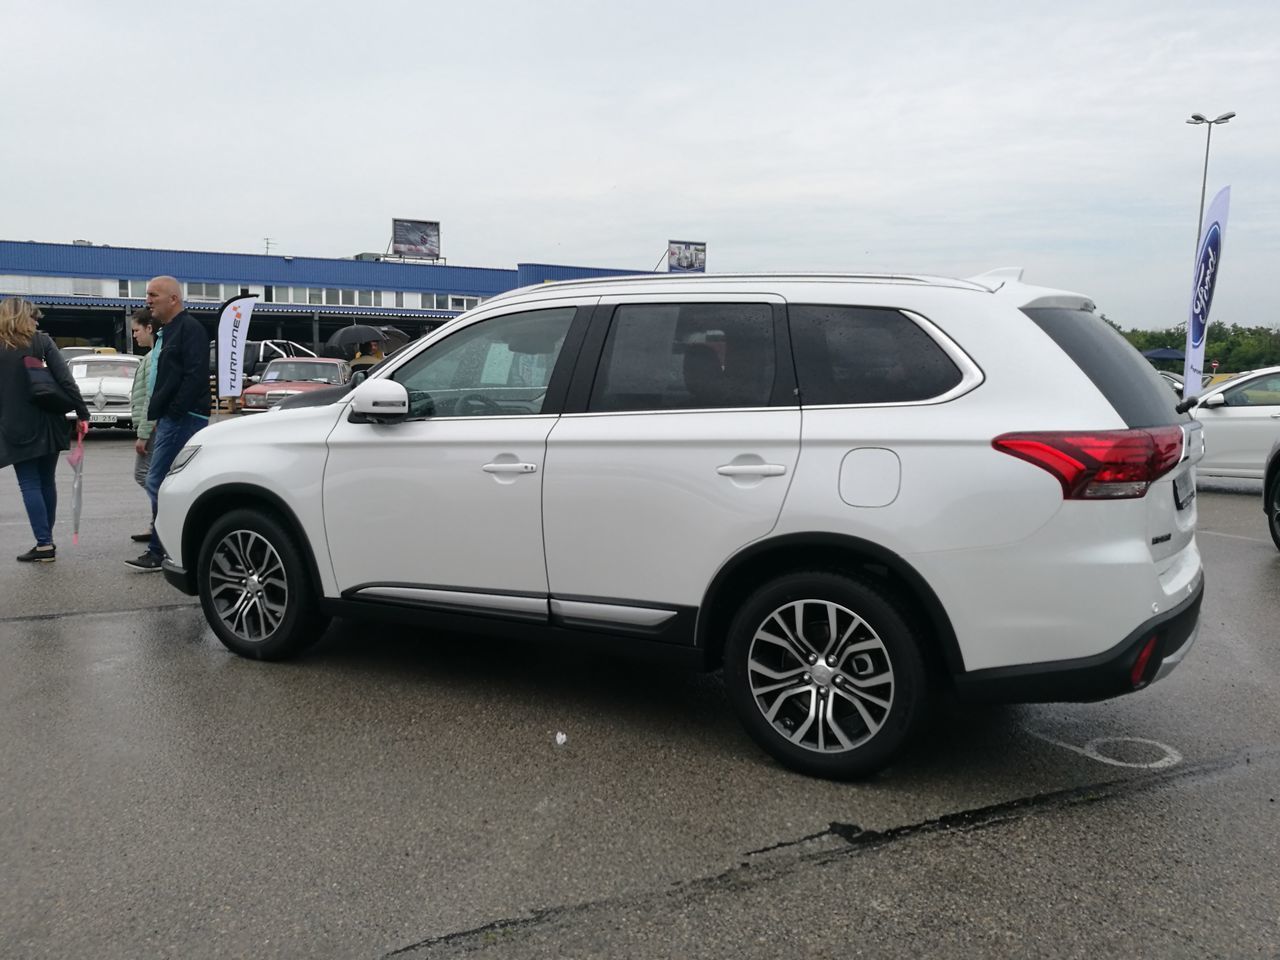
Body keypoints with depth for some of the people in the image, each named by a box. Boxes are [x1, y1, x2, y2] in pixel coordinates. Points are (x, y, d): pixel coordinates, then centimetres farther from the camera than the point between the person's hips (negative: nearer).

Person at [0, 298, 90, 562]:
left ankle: (44, 544, -6)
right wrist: (82, 413, -7)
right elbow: (65, 379, -9)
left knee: (30, 485, 0)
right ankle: (46, 540, 18)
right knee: (46, 482, 13)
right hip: (47, 425, 2)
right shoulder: (42, 341, -2)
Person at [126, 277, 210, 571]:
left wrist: (174, 412, -21)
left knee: (158, 483, -11)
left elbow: (195, 375, -19)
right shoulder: (166, 332, 22)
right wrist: (158, 416, 18)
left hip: (181, 418, -10)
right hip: (170, 418, 10)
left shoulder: (189, 328, -9)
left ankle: (158, 552, -7)